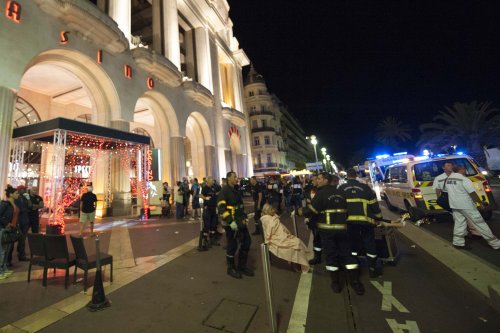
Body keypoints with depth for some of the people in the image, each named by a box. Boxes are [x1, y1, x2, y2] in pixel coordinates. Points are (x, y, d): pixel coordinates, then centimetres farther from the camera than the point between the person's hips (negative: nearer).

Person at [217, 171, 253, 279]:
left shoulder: (235, 190, 14)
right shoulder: (224, 190, -13)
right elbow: (221, 207, -22)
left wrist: (245, 217, 16)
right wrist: (230, 221, -26)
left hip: (239, 220, 8)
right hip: (230, 222, -8)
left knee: (246, 241, 10)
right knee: (232, 245, 2)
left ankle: (242, 266, 27)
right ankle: (231, 268, 24)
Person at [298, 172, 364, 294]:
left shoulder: (321, 193, -11)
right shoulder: (340, 192, 9)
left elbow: (312, 210, -16)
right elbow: (347, 209, 16)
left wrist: (301, 211, 0)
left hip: (327, 228, -5)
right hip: (342, 227, 5)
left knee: (331, 254, 7)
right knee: (347, 253, 14)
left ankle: (336, 282, 18)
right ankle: (355, 281, 18)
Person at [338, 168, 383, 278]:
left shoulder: (341, 188, 6)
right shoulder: (365, 187, 6)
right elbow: (374, 204, 7)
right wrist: (378, 217, 18)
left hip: (349, 220, 0)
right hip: (366, 220, 0)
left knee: (352, 244, 14)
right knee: (370, 244, 15)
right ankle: (373, 269, 25)